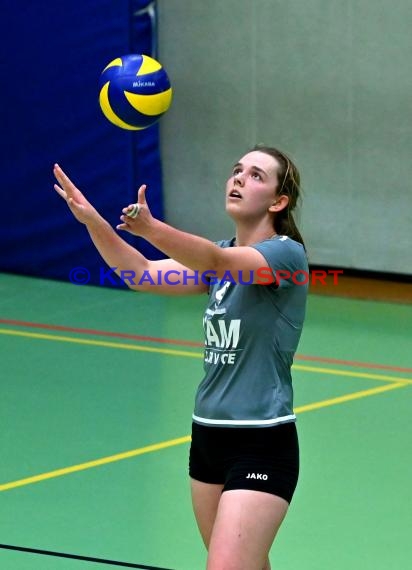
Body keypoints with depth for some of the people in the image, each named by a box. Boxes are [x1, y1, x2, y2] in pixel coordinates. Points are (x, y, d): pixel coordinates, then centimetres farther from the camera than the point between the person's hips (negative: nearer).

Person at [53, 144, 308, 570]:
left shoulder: (287, 254, -10)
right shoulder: (223, 256, 12)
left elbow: (216, 262, -30)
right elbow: (143, 274, -3)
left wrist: (151, 229, -47)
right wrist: (92, 220, -20)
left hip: (262, 444, -8)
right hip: (207, 435, 8)